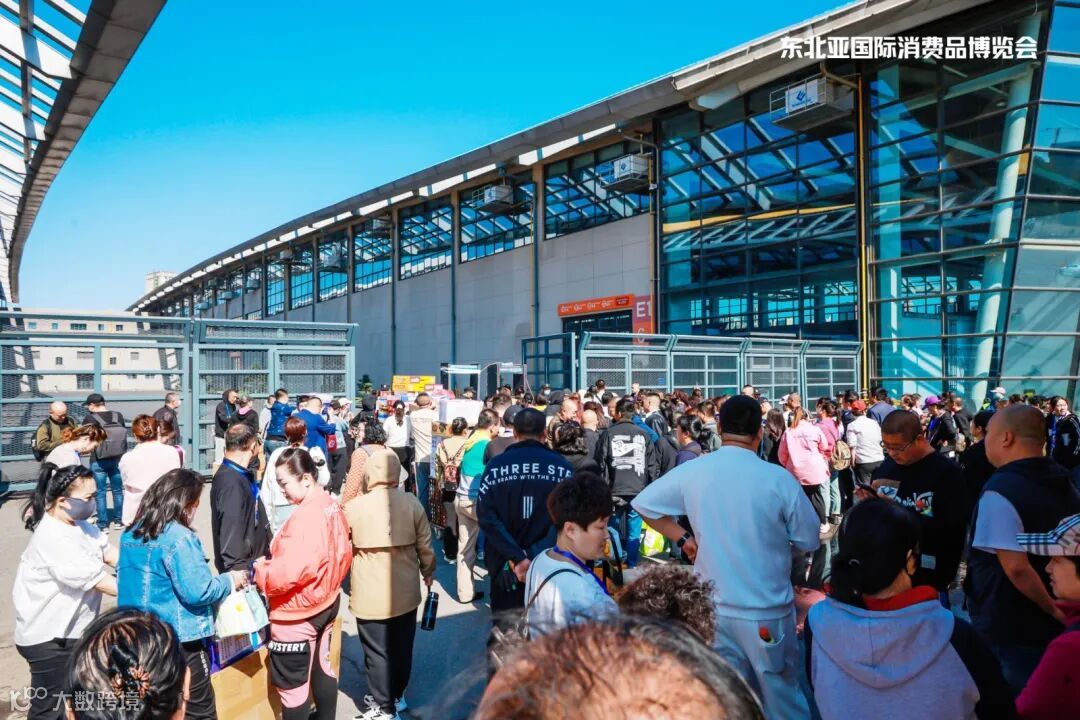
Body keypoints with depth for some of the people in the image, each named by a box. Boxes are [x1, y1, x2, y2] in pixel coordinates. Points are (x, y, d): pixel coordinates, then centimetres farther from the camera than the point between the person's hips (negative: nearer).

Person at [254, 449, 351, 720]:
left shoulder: (306, 516, -26)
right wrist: (327, 583, 13)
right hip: (325, 602, 9)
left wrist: (261, 571, -14)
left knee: (292, 683, 6)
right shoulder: (331, 506, 1)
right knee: (321, 667, 23)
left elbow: (291, 570, -31)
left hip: (297, 613, -9)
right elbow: (340, 554, 8)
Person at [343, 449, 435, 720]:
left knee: (377, 652, 11)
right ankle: (397, 696, 37)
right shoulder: (412, 503, -7)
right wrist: (428, 574, 18)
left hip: (370, 595, -3)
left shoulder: (354, 507, -13)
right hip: (406, 591, 3)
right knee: (401, 648, 19)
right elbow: (425, 546, 1)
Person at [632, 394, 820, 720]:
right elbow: (809, 541, -5)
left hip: (714, 608, 2)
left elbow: (643, 504, 3)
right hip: (768, 610, -2)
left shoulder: (692, 471, -9)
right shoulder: (778, 478, -16)